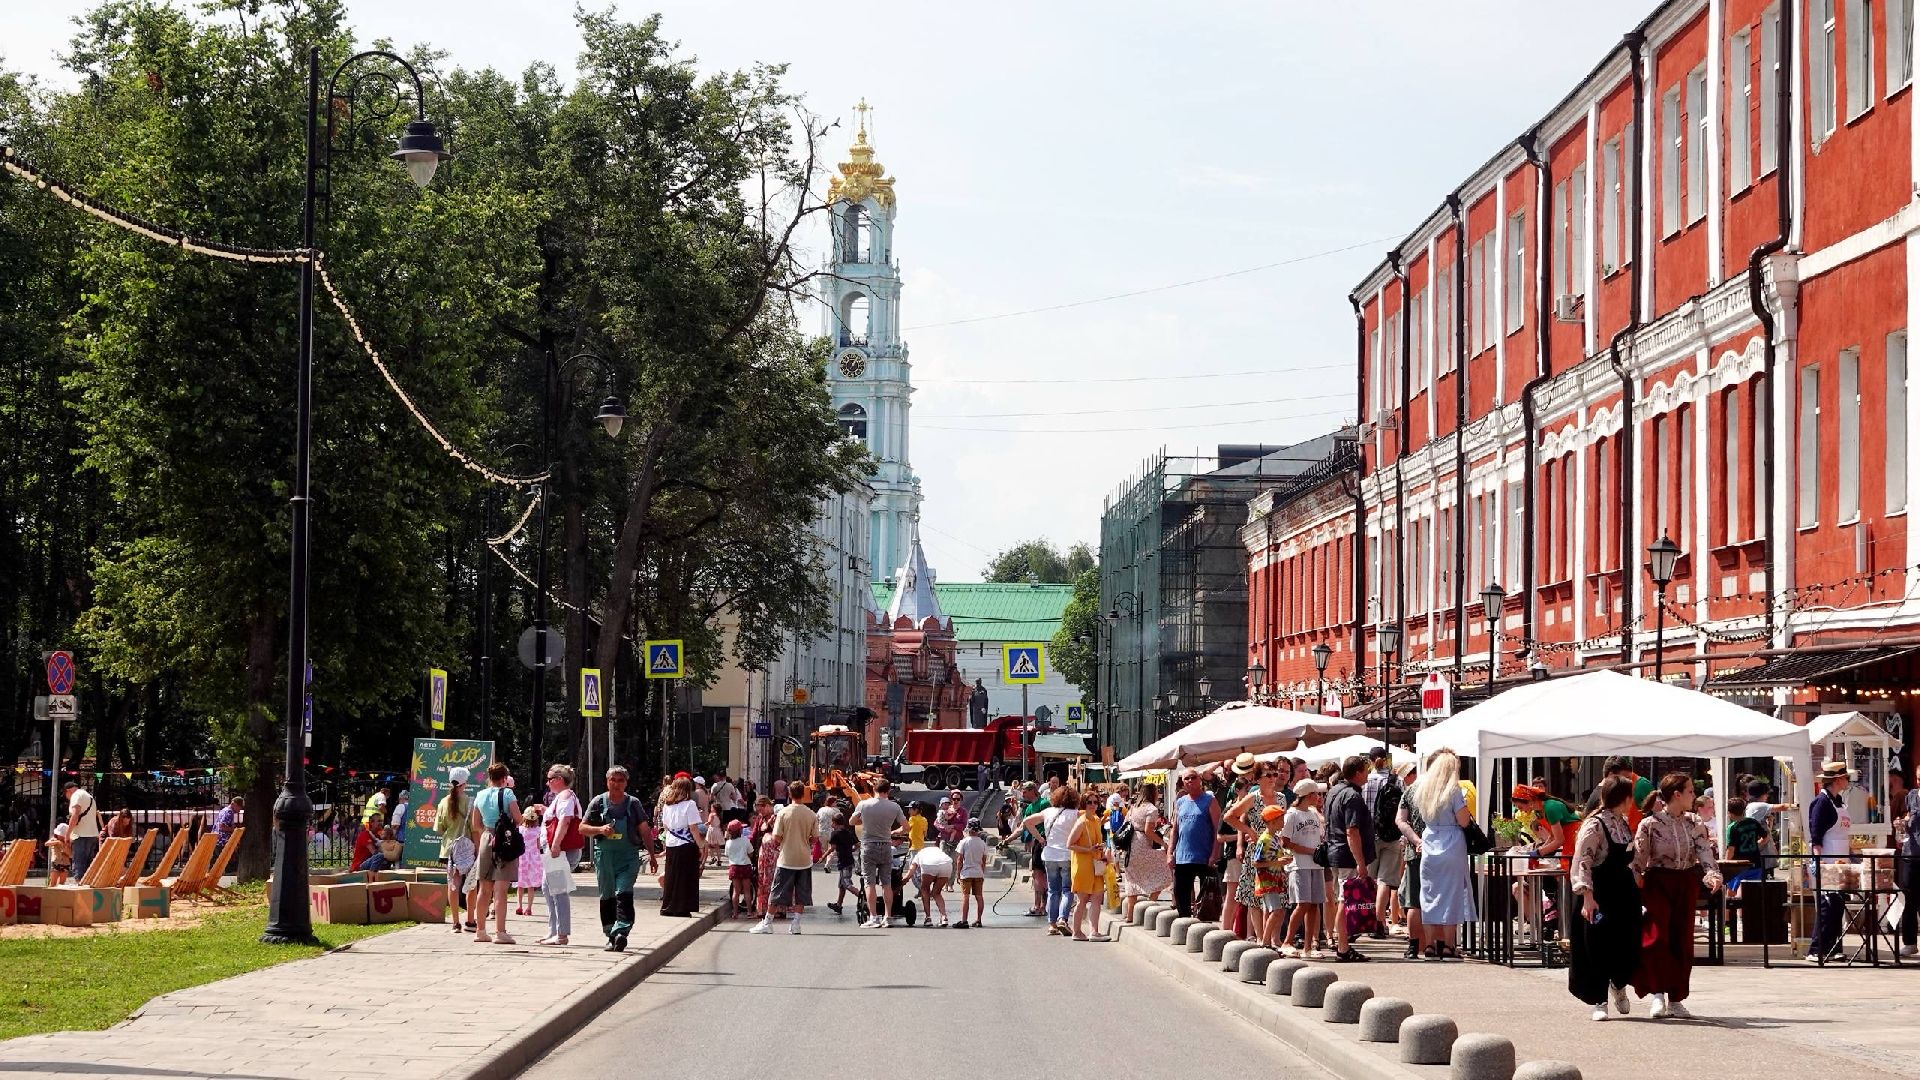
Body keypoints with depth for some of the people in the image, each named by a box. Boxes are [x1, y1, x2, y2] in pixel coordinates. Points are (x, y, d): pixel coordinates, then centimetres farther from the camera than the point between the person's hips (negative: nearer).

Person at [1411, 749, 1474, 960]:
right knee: (1451, 895, 1)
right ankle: (1448, 946, 0)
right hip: (1451, 846, -5)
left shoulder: (1422, 790, 5)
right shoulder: (1453, 791, -12)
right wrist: (1465, 803, 2)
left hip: (1429, 847, 5)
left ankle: (1431, 945, 9)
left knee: (1430, 895, 9)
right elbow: (1463, 821, -11)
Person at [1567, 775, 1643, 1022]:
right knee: (1598, 947, 0)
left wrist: (1636, 885, 20)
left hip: (1624, 891, 7)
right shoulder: (1594, 825, -15)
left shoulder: (1623, 823, 11)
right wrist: (1587, 897, -27)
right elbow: (1582, 862, -20)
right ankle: (1599, 1002, 11)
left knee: (1629, 945, 5)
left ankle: (1618, 985, 32)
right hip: (1600, 894, -7)